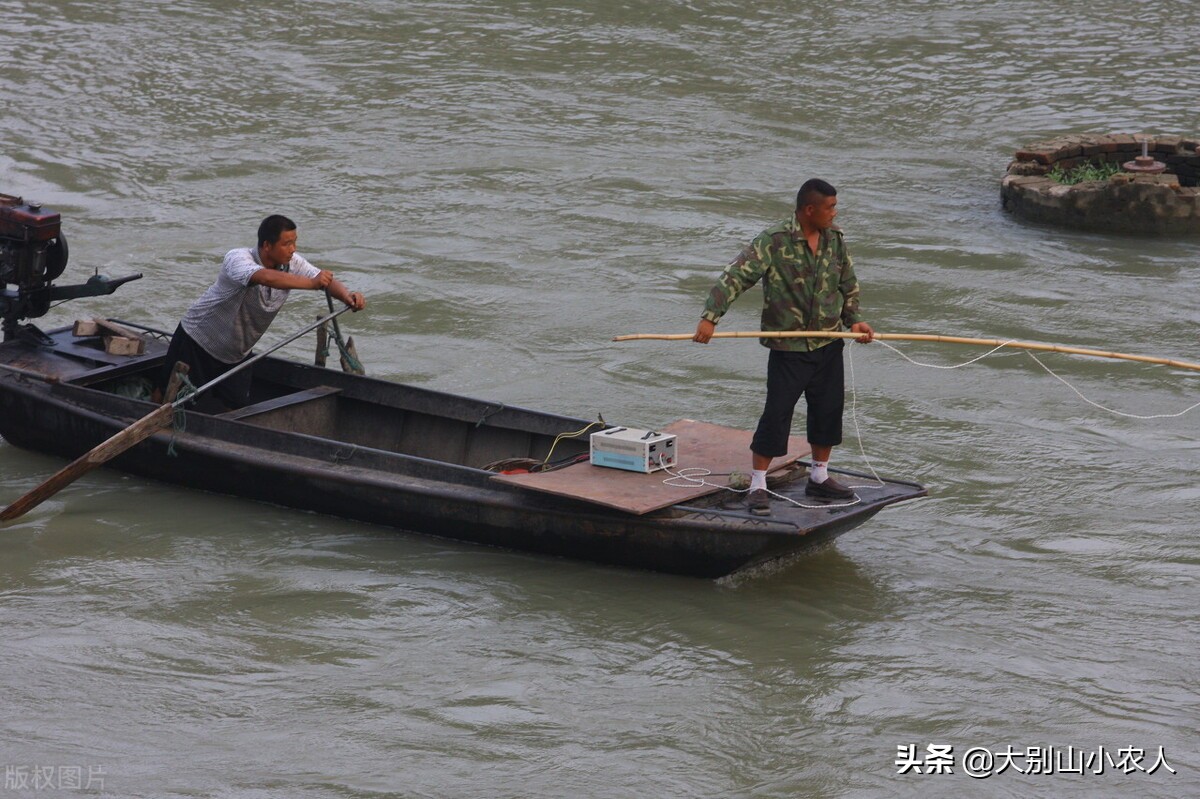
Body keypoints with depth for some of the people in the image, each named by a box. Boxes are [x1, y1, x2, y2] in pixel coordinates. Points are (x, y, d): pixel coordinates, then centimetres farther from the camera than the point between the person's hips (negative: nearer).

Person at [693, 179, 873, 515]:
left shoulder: (835, 239, 4)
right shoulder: (773, 242, -16)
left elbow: (848, 283, 17)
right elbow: (736, 277, -21)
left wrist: (854, 319, 4)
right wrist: (710, 317, -29)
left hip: (829, 345, 6)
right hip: (788, 347, -6)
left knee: (829, 410, 13)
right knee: (777, 415, -4)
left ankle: (819, 477, 30)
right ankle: (758, 485, 7)